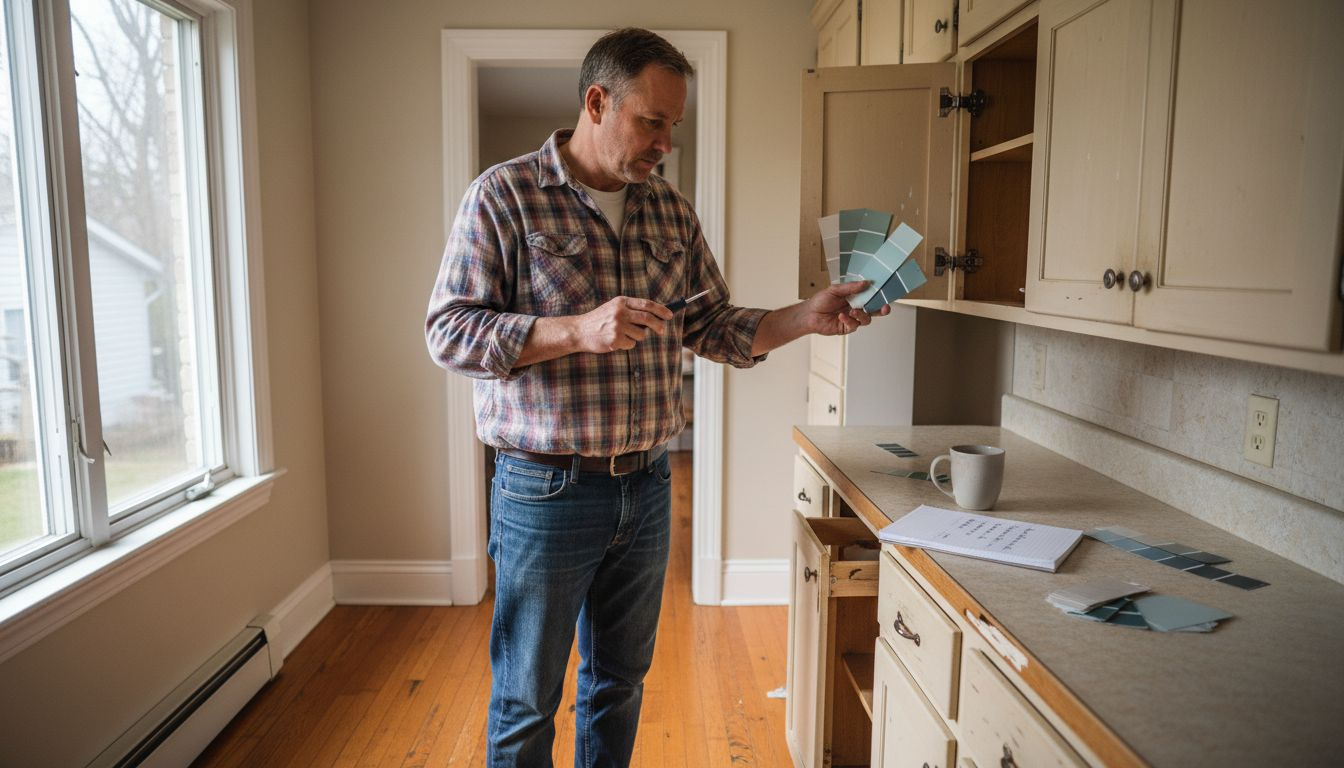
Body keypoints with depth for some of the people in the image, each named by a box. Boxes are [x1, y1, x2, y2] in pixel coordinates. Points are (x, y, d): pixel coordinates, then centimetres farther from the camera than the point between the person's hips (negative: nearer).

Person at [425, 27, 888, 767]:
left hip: (647, 488, 5)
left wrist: (805, 317, -4)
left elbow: (714, 327, 11)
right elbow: (449, 332, -13)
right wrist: (577, 331, -25)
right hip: (545, 490, -5)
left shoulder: (670, 211, 8)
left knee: (620, 681, 20)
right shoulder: (505, 195, -8)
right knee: (526, 702, 10)